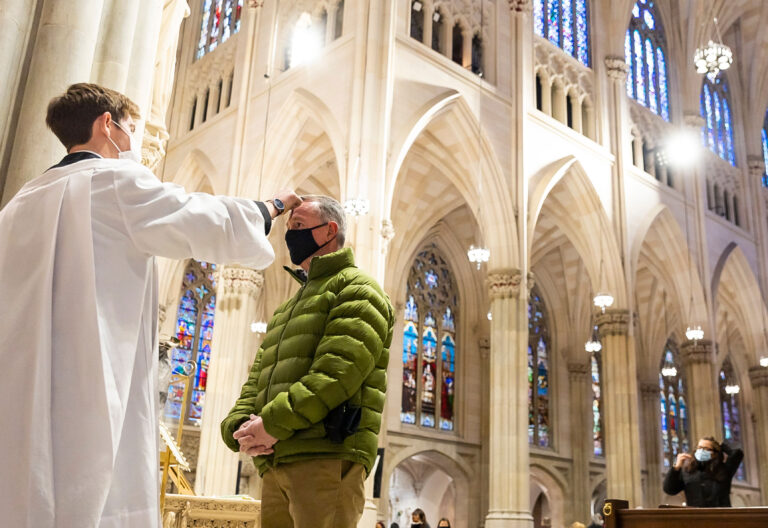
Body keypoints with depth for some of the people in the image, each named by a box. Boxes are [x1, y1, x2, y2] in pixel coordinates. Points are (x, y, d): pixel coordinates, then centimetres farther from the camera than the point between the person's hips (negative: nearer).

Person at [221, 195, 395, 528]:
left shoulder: (356, 288, 2)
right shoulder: (286, 310, 29)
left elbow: (339, 370, -14)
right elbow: (258, 378, 20)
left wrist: (273, 422, -17)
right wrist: (239, 426, -1)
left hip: (327, 458, -8)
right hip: (275, 464, 8)